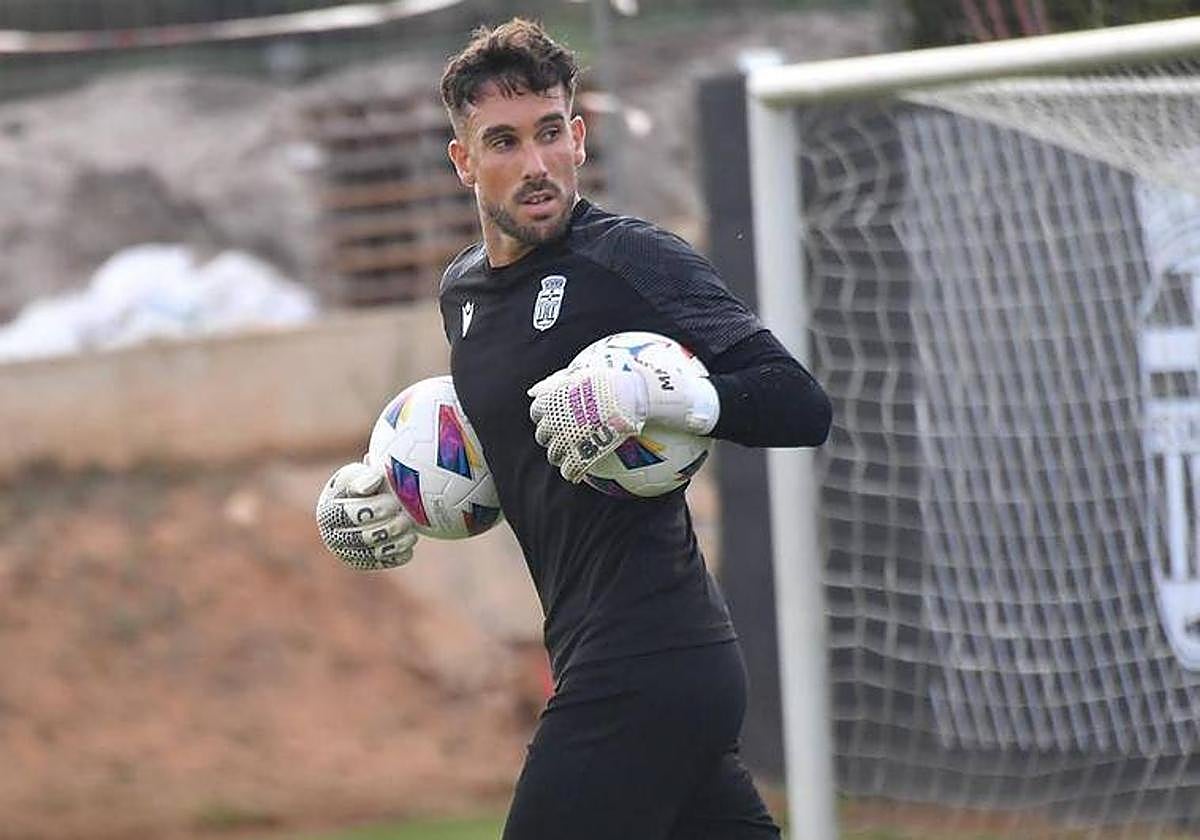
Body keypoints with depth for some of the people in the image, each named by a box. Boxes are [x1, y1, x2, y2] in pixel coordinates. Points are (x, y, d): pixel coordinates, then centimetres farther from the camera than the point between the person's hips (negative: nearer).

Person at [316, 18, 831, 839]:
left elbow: (802, 408, -16)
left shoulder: (632, 260, -10)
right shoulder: (464, 289, 15)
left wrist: (650, 391, -28)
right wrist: (384, 487, 16)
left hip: (644, 670, -8)